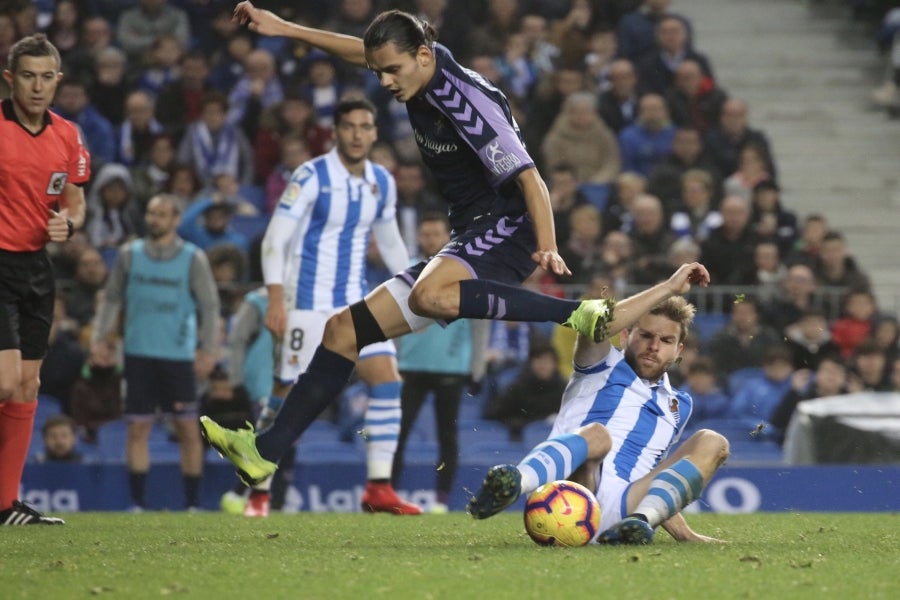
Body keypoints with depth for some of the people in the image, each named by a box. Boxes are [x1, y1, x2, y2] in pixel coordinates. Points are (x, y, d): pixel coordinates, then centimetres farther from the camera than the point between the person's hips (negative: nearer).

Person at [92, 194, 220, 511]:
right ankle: (137, 503, 3)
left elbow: (209, 305, 1)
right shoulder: (130, 255, 5)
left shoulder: (193, 258, -1)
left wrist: (208, 350, -8)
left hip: (178, 356, -2)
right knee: (137, 428, -1)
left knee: (188, 428, 0)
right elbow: (112, 298, 12)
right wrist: (99, 337, 1)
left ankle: (193, 503, 9)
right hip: (139, 354, 2)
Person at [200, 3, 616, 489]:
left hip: (506, 232, -9)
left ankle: (580, 315, -35)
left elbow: (529, 178, -24)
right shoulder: (420, 72, 4)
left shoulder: (465, 102, -20)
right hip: (465, 243, 9)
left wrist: (547, 248, -37)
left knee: (428, 295, -40)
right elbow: (362, 51, 25)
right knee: (344, 330, 5)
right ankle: (265, 452, 7)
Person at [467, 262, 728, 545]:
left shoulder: (679, 405, 34)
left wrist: (683, 533, 26)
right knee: (597, 434, -35)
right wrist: (669, 288, 1)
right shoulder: (603, 367, 20)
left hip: (620, 512, 3)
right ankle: (515, 483, -69)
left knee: (712, 443, -12)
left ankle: (640, 521, -40)